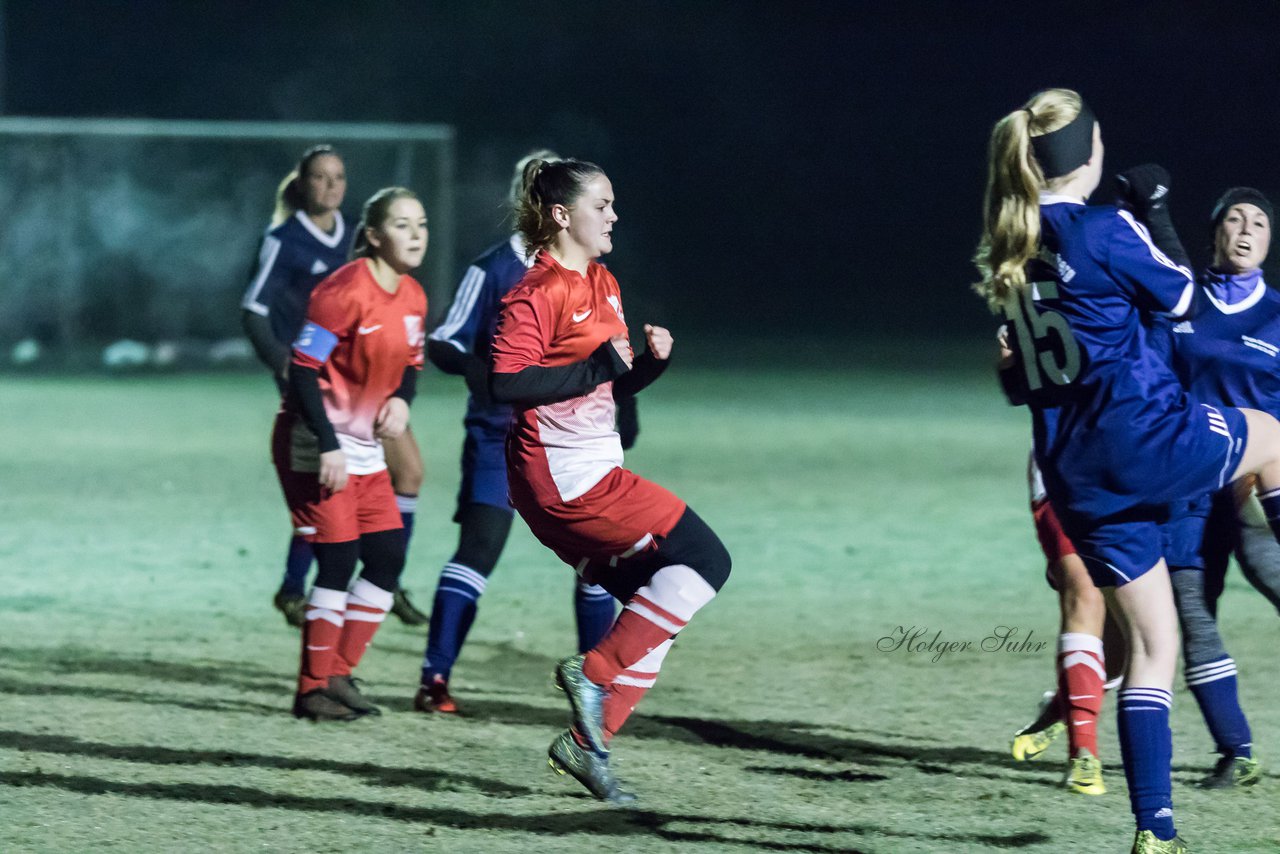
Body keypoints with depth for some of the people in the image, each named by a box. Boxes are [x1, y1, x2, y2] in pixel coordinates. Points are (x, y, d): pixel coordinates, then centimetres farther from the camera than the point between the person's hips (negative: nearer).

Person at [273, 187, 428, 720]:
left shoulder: (412, 297, 5)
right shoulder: (345, 291, -19)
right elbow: (303, 370, -20)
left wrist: (401, 400, -6)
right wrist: (329, 446, -23)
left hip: (365, 447, 8)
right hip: (316, 444, -8)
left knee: (388, 559, 4)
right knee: (338, 561, -11)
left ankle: (339, 677, 14)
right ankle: (313, 690, -1)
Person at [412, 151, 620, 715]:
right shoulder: (493, 271, -5)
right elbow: (443, 344, -8)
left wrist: (624, 410, 6)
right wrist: (473, 366, -28)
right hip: (501, 438, -4)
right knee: (478, 548, -14)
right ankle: (434, 679, -12)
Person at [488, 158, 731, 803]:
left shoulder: (604, 285, 17)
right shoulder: (541, 292, -12)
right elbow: (506, 382, -21)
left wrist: (651, 361, 4)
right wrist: (595, 367, -20)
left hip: (593, 473, 10)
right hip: (563, 476, -10)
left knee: (655, 615, 6)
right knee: (703, 558, -13)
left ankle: (587, 742, 10)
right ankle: (594, 673, -9)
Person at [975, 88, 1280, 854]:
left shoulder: (1009, 248, 8)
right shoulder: (1107, 232, -13)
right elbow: (1181, 299, 2)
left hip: (1076, 476, 6)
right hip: (1150, 442, -6)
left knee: (1152, 643, 12)